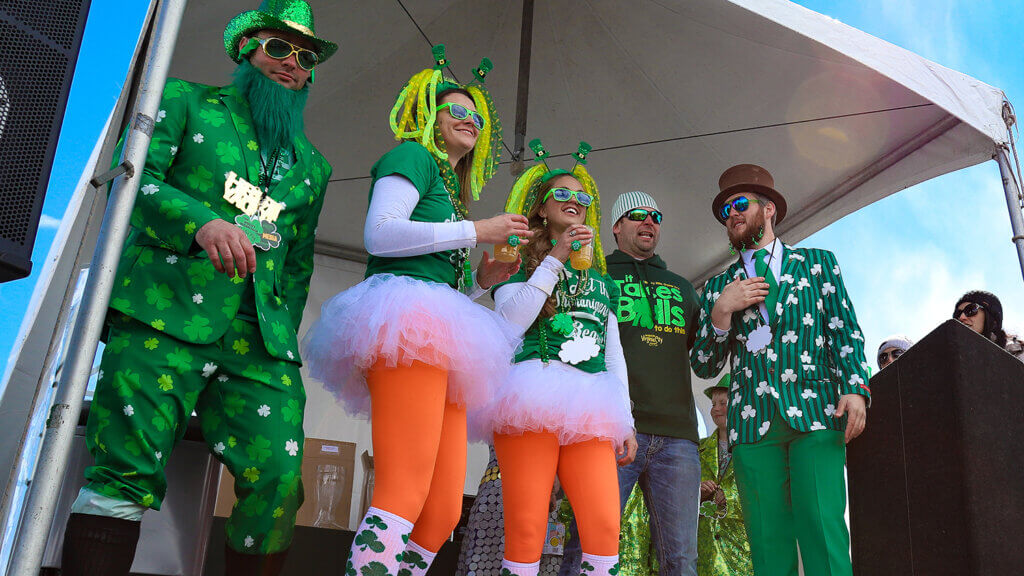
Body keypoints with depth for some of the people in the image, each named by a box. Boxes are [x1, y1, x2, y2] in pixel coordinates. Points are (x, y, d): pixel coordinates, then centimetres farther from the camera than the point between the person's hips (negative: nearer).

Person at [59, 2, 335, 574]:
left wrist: (284, 333, 10)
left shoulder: (312, 165, 26)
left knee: (280, 480, -9)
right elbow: (131, 176, -1)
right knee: (128, 470, -13)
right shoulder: (185, 101, 15)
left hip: (259, 340, 4)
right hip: (165, 314, -3)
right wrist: (202, 222, -19)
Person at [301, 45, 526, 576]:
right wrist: (477, 231, -5)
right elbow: (380, 234, -10)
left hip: (439, 343, 9)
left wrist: (483, 281, 15)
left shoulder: (451, 190, 33)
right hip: (406, 328, -9)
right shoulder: (413, 156, 9)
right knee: (405, 494, -21)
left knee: (444, 511, 1)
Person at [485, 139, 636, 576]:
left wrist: (625, 421, 16)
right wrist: (554, 259, -5)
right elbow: (510, 322, -5)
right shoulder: (521, 262, 14)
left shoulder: (602, 280, 26)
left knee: (605, 528, -11)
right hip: (532, 404, -3)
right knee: (525, 529, -11)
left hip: (589, 411, 4)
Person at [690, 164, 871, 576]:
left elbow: (845, 331, 9)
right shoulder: (718, 287, 20)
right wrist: (722, 312, -1)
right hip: (752, 421, 2)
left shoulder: (817, 263, 18)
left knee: (822, 528, -14)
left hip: (814, 414, -1)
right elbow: (704, 367, 15)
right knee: (769, 540, -3)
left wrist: (854, 387, -8)